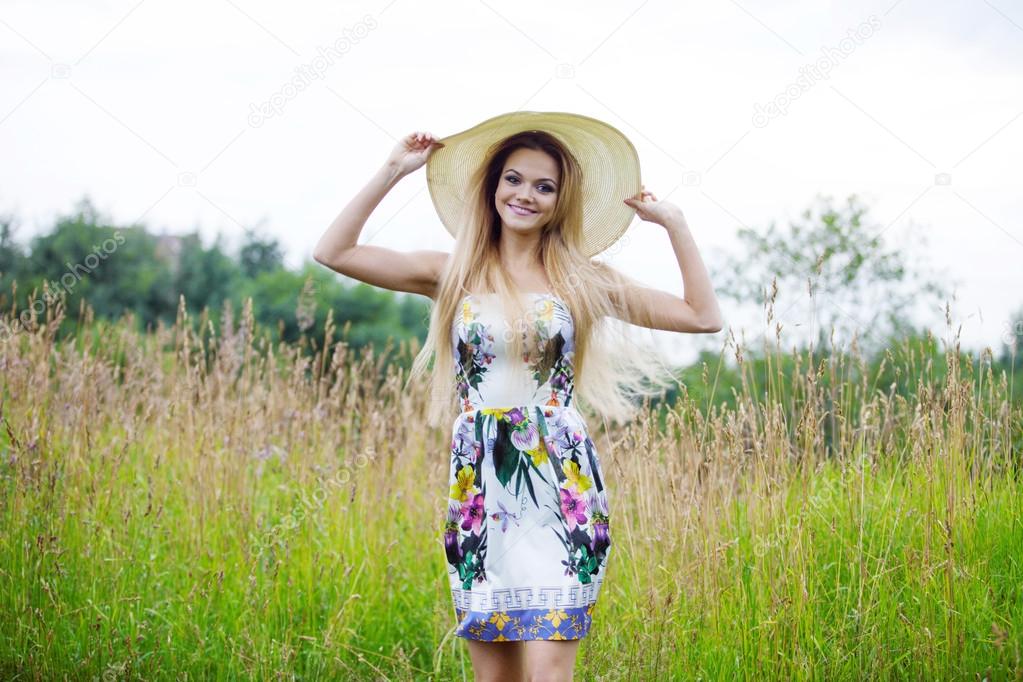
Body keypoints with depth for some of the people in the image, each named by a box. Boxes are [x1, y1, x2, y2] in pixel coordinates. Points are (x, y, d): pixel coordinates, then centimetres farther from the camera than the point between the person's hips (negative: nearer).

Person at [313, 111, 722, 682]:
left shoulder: (582, 279, 6)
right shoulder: (455, 273, 8)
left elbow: (704, 316, 6)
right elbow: (334, 252, 3)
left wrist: (674, 223, 3)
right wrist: (394, 171, 2)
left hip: (560, 486, -1)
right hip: (478, 488, 2)